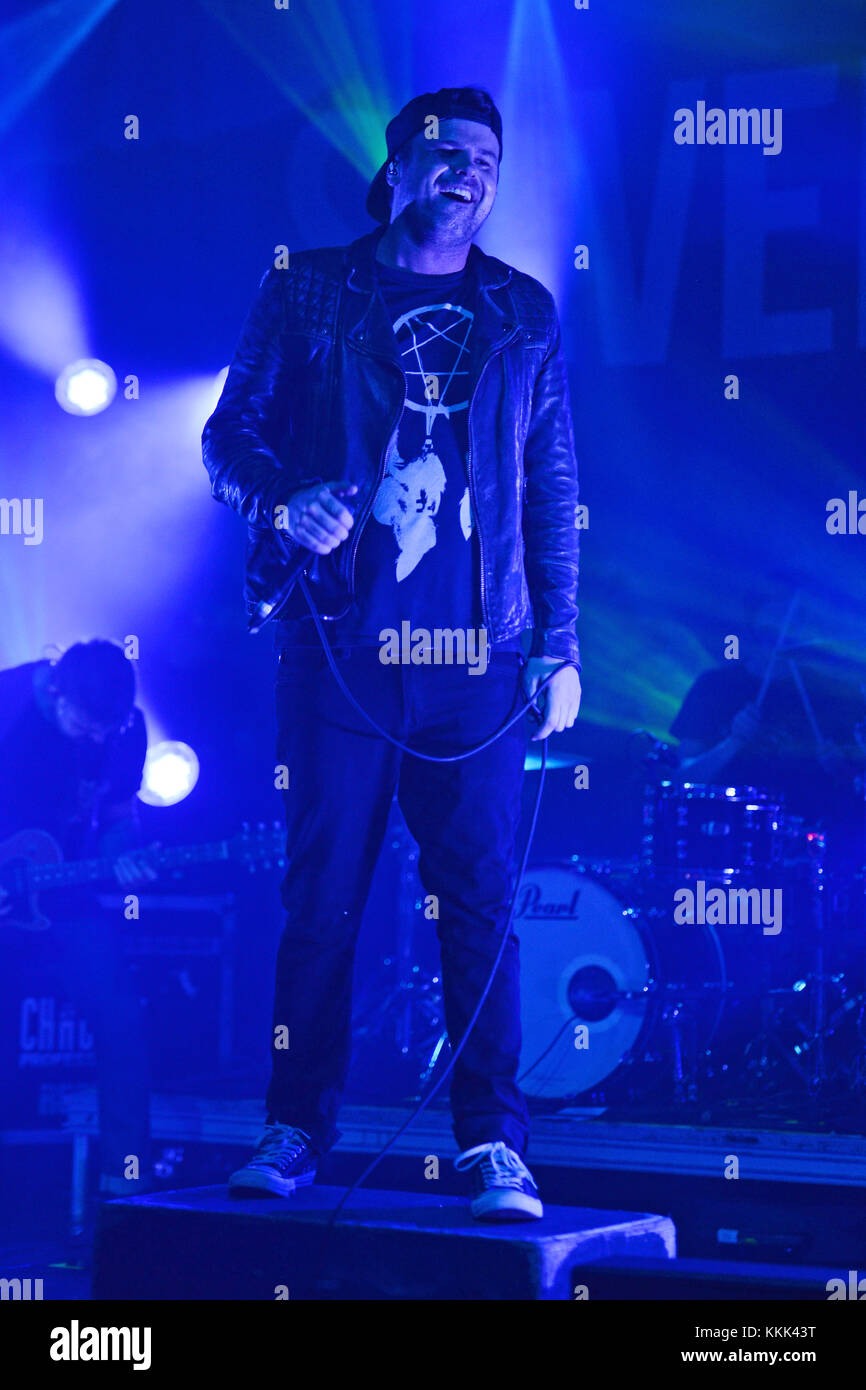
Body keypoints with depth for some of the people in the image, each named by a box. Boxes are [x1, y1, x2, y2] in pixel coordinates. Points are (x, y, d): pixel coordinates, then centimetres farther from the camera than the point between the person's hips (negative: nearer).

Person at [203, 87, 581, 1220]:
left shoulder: (523, 315, 14)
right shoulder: (307, 295, 10)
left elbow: (553, 489, 12)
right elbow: (231, 435, 9)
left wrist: (559, 646, 5)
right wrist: (287, 504, -13)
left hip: (475, 656, 1)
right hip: (337, 645, -1)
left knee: (480, 894, -3)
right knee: (322, 893, 0)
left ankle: (495, 1144, 1)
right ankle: (298, 1129, 9)